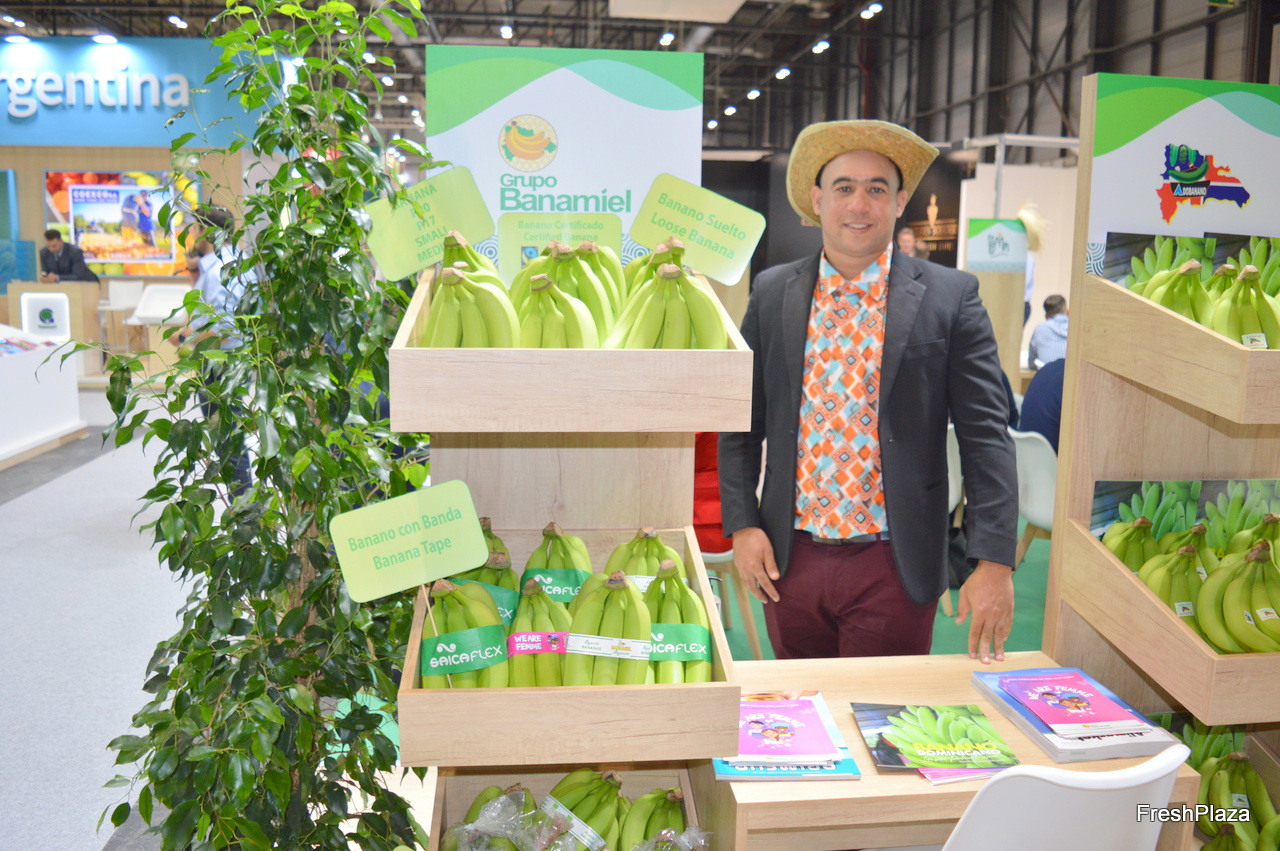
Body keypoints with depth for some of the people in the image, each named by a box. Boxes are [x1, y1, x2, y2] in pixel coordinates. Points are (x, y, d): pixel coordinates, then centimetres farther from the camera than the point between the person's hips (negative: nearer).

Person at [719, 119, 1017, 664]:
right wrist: (741, 526, -1)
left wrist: (994, 563, -12)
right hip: (790, 560, 3)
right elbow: (741, 421, 7)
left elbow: (986, 437, -6)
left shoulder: (950, 298, -4)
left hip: (893, 568, -2)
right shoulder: (771, 293, 3)